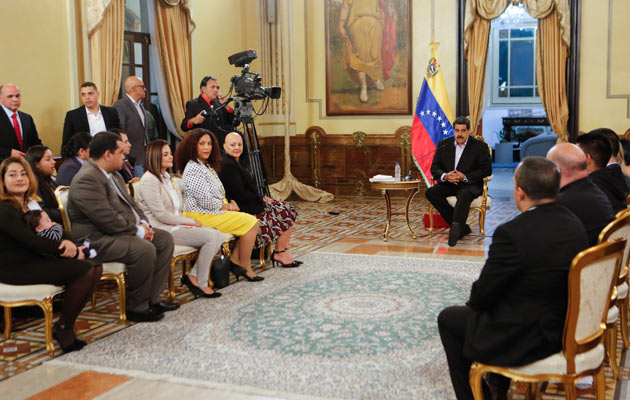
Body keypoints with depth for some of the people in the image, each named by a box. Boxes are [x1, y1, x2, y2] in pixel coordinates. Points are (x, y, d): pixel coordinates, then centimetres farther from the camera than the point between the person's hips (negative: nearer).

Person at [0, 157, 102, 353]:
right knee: (85, 270, -22)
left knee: (95, 268, -8)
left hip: (35, 260, 9)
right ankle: (63, 329, -7)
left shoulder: (30, 203, 16)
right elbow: (30, 240, -20)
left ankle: (65, 325, -1)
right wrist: (71, 251, -16)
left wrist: (67, 244, -13)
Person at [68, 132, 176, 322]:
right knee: (144, 249, -30)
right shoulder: (86, 180, -20)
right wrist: (138, 231, -16)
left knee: (165, 239, 5)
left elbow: (129, 202, 21)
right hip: (98, 240, -11)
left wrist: (143, 223, 2)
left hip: (125, 230, 11)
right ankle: (136, 308, -14)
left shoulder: (113, 174, 14)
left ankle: (152, 298, 6)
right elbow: (108, 219, -26)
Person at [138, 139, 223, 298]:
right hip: (162, 230, -9)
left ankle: (193, 276, -6)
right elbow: (161, 215, -17)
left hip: (175, 225, 9)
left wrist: (187, 222, 4)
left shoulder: (166, 177, 19)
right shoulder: (149, 180, -11)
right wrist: (190, 221, -10)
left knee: (218, 236, -7)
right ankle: (201, 283, -13)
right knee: (210, 236, -22)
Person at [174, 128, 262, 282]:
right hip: (201, 216, -10)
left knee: (252, 221, 1)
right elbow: (206, 201, -22)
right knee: (251, 223, -13)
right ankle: (245, 268, -3)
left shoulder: (207, 165, 16)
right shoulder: (193, 169, -16)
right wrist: (229, 207, -9)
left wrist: (229, 204, 2)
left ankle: (235, 261, 1)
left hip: (214, 211, 10)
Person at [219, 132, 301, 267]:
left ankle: (283, 252, 3)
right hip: (242, 210, -10)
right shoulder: (227, 165, -17)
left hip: (250, 205, 10)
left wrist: (261, 198, 3)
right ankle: (280, 253, 4)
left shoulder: (234, 163, 16)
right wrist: (261, 199, -7)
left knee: (289, 209, 6)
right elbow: (240, 194, -20)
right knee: (285, 215, -8)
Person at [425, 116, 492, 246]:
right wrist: (445, 176, -18)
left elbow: (486, 169, -7)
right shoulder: (443, 145, 9)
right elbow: (434, 167, 6)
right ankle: (462, 227, -23)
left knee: (465, 195, -38)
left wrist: (465, 177, -21)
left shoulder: (480, 146, 0)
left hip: (470, 184, -4)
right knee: (431, 192, -24)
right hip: (448, 184, 4)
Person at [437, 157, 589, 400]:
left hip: (524, 339, -7)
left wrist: (475, 300, 6)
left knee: (448, 319, 14)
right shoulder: (575, 224, -4)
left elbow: (481, 297, -18)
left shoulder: (512, 233, -27)